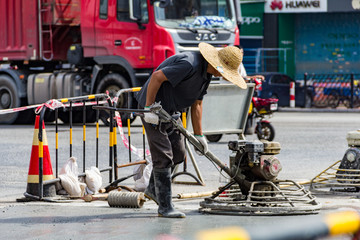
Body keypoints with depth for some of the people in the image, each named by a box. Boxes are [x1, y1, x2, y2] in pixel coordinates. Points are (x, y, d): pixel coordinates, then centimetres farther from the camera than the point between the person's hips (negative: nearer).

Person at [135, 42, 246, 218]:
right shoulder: (190, 65, -27)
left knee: (178, 154, 14)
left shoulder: (206, 73, 6)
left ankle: (153, 189, 33)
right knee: (163, 156, -9)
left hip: (171, 111, 10)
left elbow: (196, 104, 14)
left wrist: (198, 135, 15)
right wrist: (149, 108, -27)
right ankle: (165, 207, -4)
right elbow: (157, 76, -30)